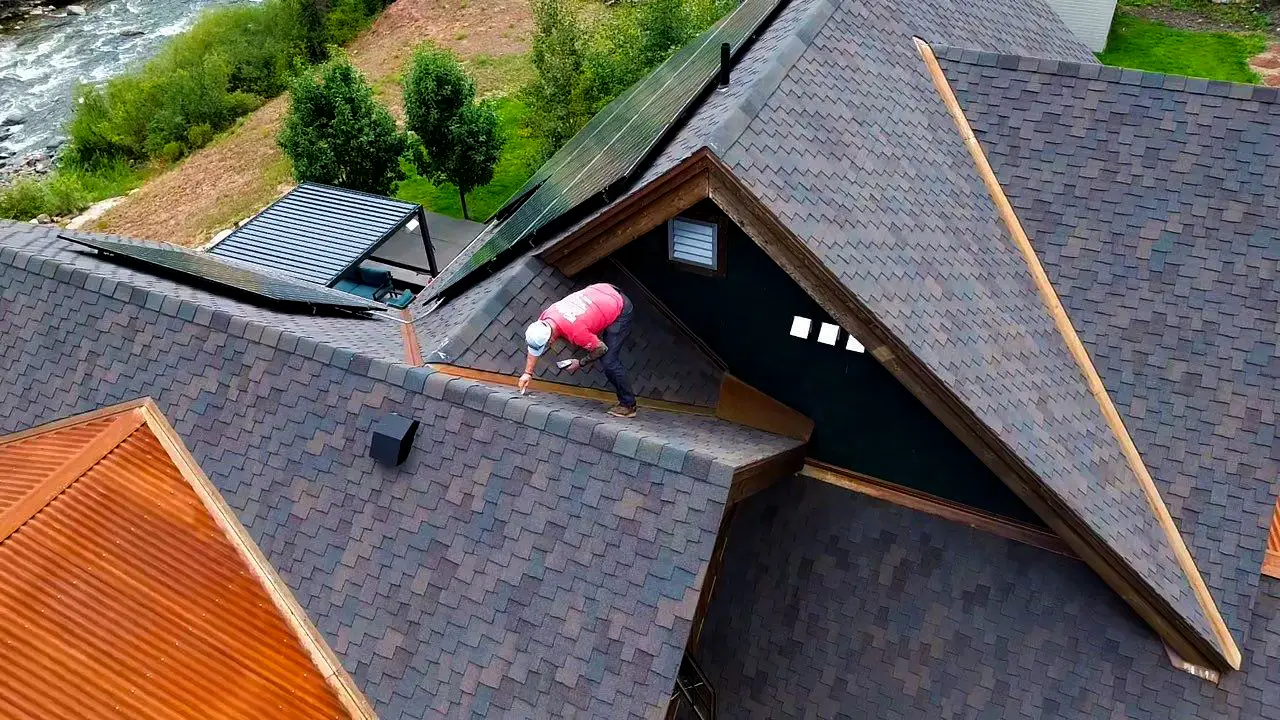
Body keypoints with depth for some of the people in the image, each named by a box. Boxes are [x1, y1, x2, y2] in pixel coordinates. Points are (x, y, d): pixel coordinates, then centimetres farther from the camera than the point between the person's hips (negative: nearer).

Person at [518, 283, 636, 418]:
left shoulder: (576, 333, -36)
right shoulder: (545, 316, -13)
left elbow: (601, 348, -19)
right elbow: (534, 346, 5)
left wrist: (580, 363, -5)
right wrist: (528, 373, 6)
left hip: (620, 309, -9)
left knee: (608, 361, -14)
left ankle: (628, 405, -3)